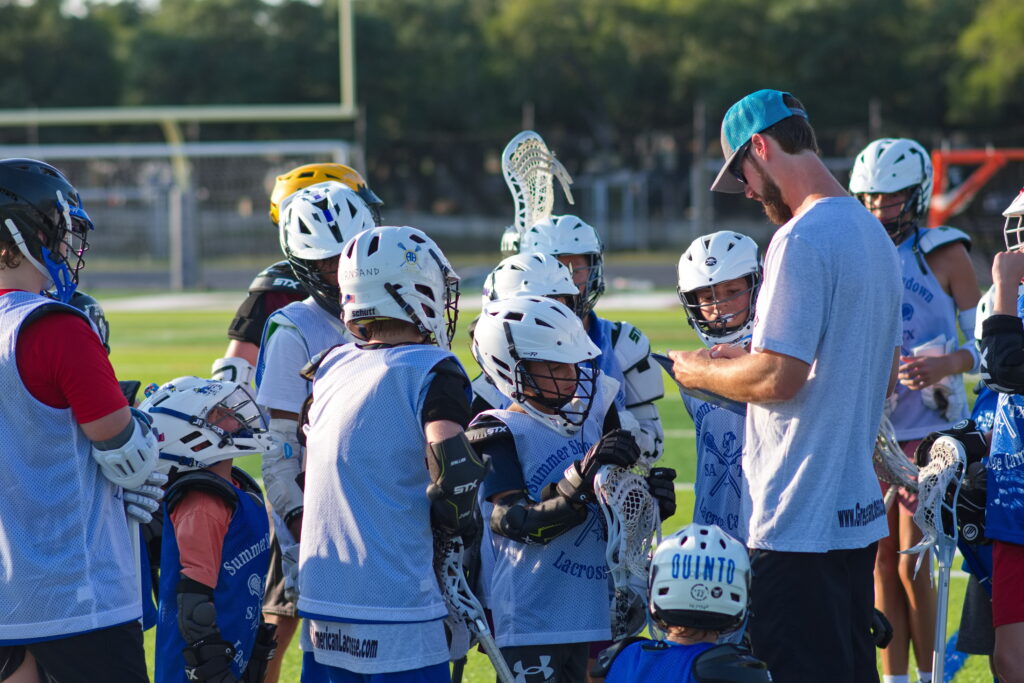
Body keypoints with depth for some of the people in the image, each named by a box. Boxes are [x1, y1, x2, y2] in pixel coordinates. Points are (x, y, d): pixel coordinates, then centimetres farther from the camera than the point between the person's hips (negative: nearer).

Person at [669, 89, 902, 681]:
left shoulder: (803, 240, -17)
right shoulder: (874, 235, 13)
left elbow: (780, 379, -21)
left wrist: (699, 371, -2)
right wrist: (748, 360, 20)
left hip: (799, 521, -10)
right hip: (860, 511, 10)